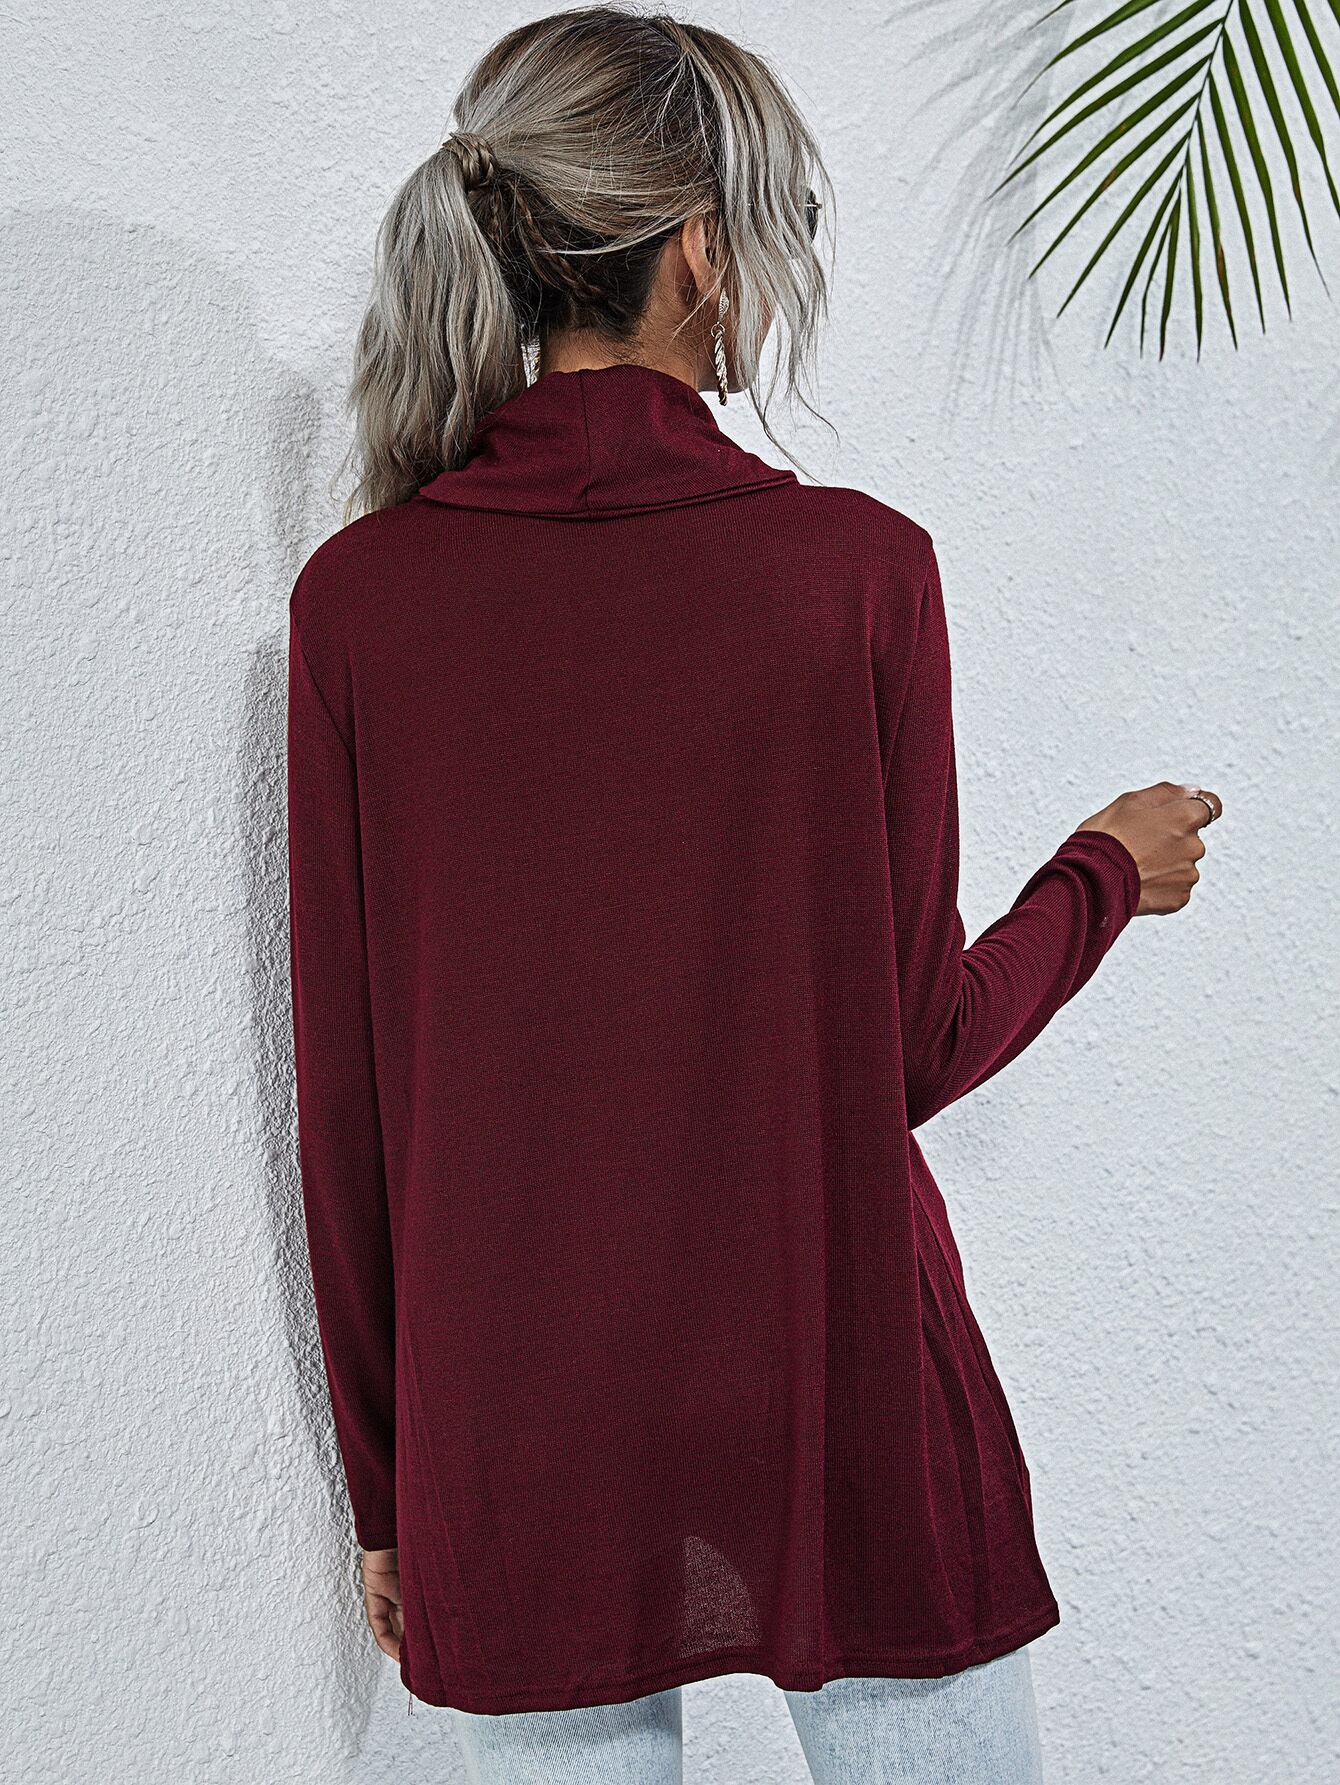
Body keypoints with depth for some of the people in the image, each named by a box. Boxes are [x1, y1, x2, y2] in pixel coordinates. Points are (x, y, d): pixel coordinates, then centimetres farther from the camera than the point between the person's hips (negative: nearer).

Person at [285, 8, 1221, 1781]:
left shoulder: (356, 596, -6)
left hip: (517, 1441, 3)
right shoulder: (855, 566, -12)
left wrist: (383, 1483, 9)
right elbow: (917, 1046, -6)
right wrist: (1109, 872, 13)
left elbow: (346, 1094, -3)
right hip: (844, 1415, -2)